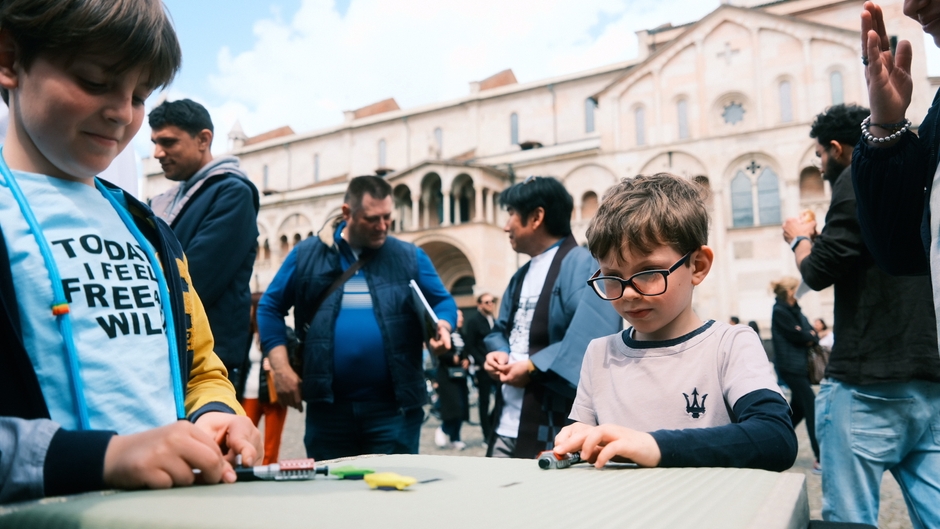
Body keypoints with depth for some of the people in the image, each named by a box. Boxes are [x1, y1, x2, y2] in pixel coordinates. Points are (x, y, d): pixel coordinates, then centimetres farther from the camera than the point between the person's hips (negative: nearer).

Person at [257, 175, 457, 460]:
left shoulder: (410, 257, 5)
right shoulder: (306, 254, 4)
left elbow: (443, 301, 10)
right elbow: (270, 307, 9)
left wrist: (442, 327, -13)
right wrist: (281, 368, 0)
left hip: (394, 406, 0)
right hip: (328, 405, 1)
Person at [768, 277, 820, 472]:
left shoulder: (795, 310, 15)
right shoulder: (780, 311, -11)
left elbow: (812, 336, 10)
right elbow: (798, 335, -15)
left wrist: (809, 338, -11)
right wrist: (810, 336, 3)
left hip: (800, 366, 9)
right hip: (790, 366, -9)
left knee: (798, 409, 14)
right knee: (813, 408, -12)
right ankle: (820, 458, -12)